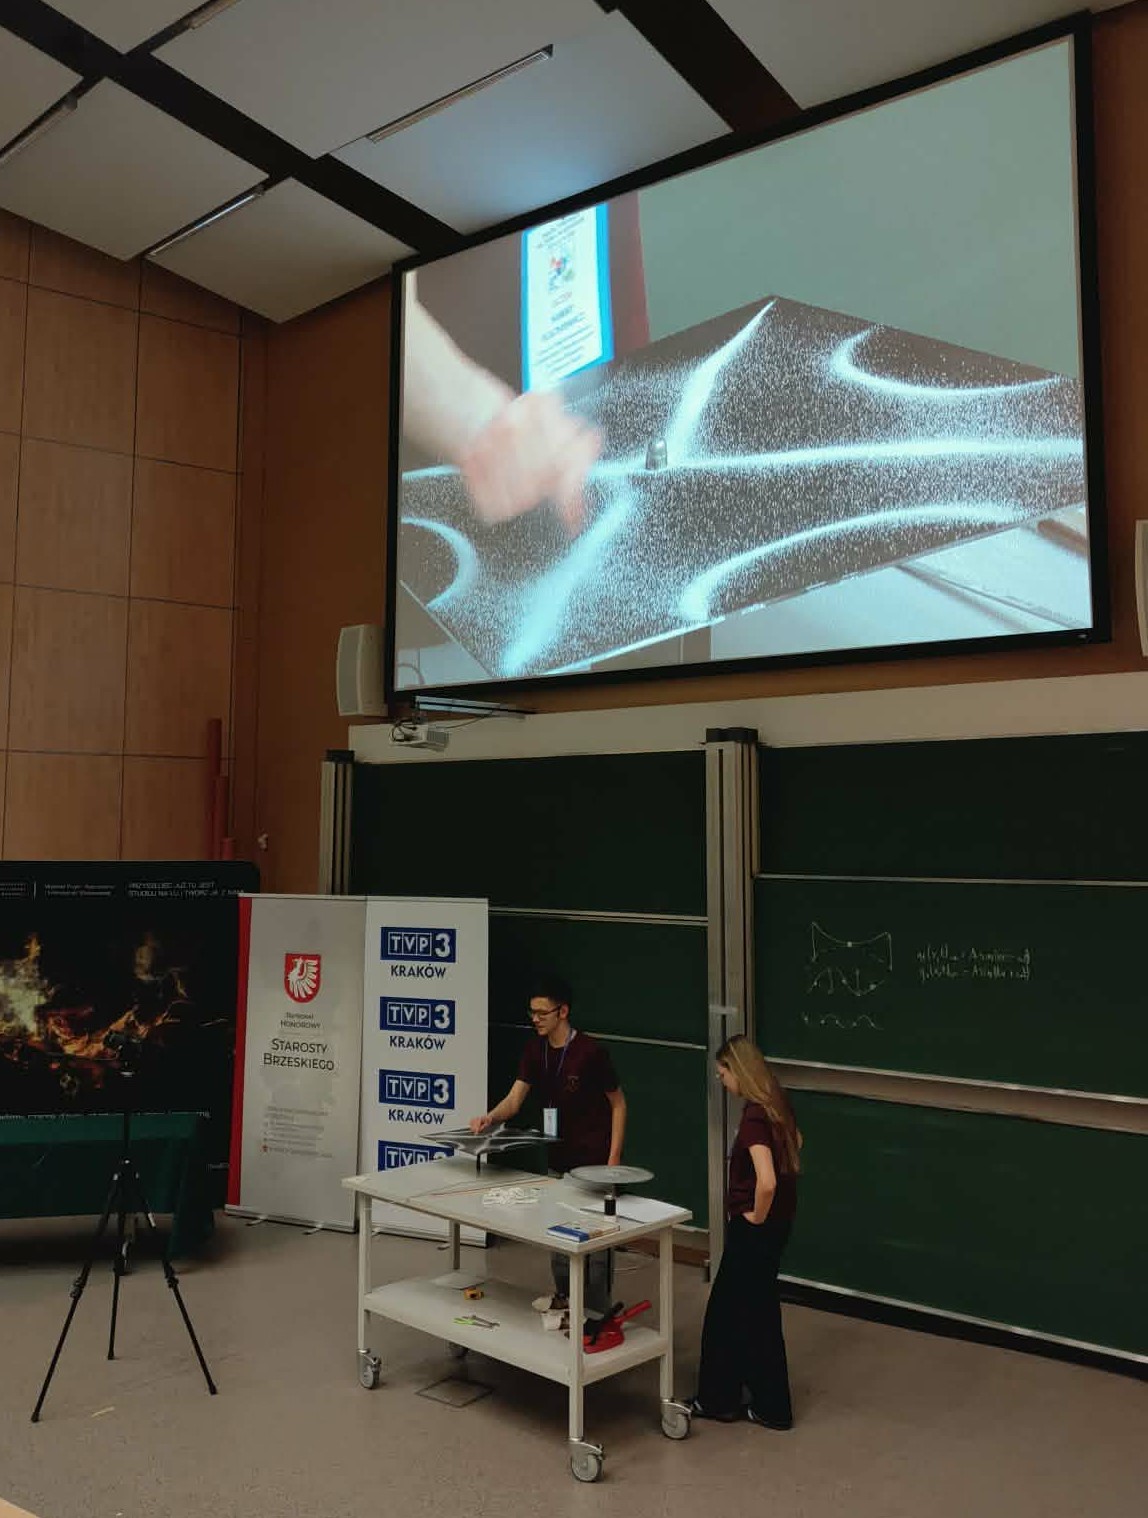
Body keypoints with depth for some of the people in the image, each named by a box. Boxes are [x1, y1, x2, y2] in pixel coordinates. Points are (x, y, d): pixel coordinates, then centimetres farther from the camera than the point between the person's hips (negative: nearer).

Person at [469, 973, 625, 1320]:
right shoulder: (535, 1051, -1)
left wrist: (614, 1158, -14)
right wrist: (489, 1117, -27)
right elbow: (513, 1101, -5)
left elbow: (618, 1103, -10)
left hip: (594, 1160, -6)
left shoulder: (590, 1052, -19)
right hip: (558, 1158, 6)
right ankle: (564, 1298, 36)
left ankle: (597, 1312, 15)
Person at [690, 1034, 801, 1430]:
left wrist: (757, 1217, -16)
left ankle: (772, 1408, 22)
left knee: (755, 1315, 7)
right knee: (726, 1311, 18)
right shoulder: (773, 1105, 3)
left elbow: (766, 1182, -35)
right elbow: (793, 1145, 23)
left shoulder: (754, 1116, -25)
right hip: (775, 1223, 9)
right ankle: (719, 1397, 29)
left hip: (756, 1229, -9)